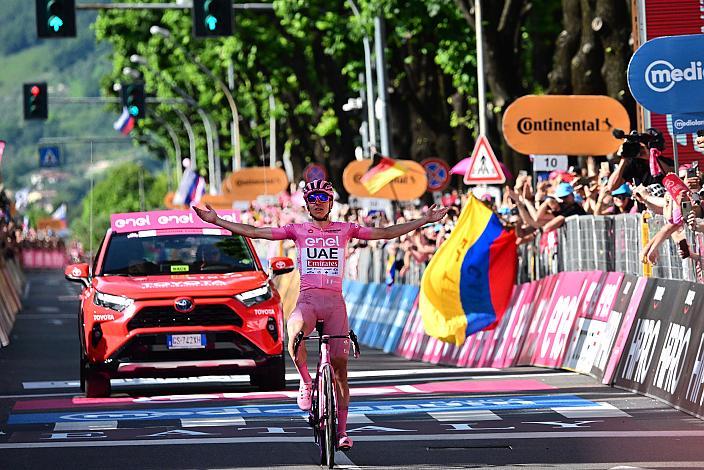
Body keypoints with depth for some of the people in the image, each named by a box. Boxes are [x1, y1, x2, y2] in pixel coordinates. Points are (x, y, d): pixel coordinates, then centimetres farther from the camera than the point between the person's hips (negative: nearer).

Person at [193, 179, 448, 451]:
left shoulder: (344, 230, 13)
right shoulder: (298, 231, 11)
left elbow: (385, 233, 15)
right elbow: (254, 232, 8)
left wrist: (425, 221, 12)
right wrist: (217, 221, 2)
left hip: (335, 301, 1)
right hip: (307, 299, -1)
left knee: (339, 366, -2)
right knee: (294, 332, -36)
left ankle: (342, 431, 4)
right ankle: (306, 382, -13)